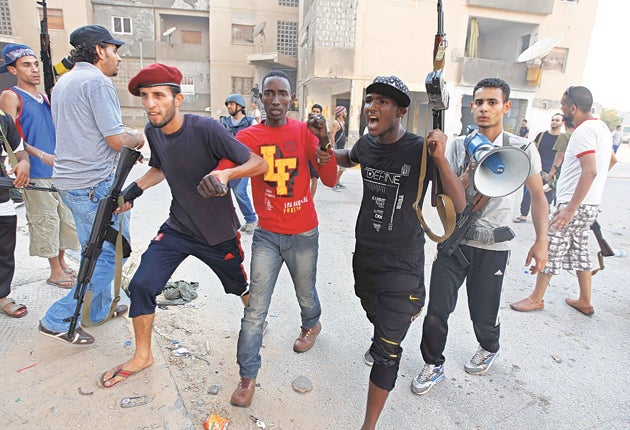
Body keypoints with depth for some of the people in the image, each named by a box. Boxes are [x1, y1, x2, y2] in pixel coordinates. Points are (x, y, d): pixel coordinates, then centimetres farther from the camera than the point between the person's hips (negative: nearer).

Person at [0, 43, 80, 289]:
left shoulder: (45, 97, 17)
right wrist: (41, 155, -22)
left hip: (59, 170, 7)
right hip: (37, 173, -6)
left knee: (65, 216, 11)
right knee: (45, 220, -1)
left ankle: (62, 264, 25)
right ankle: (55, 271, 9)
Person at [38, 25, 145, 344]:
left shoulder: (63, 82, 18)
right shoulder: (98, 81, -13)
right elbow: (116, 139, -18)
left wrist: (126, 143, 17)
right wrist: (138, 139, 3)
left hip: (69, 179, 10)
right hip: (95, 183, -10)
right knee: (110, 253, 0)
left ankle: (100, 309, 32)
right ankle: (58, 320, 6)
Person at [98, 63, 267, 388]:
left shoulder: (204, 129, -24)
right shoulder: (152, 131, -3)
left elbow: (258, 163, -24)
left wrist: (225, 173, -43)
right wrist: (135, 189, 1)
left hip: (219, 234, -4)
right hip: (177, 228, 5)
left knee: (241, 288, 15)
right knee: (141, 285, -3)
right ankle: (142, 356, 22)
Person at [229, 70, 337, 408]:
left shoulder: (305, 131, -5)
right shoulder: (249, 136, -4)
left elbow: (329, 181, -10)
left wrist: (323, 143, -25)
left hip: (304, 234, 1)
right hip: (267, 234, 0)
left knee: (306, 295, 20)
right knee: (256, 308, 0)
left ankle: (311, 325, 55)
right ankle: (247, 376, 17)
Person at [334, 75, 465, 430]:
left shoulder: (420, 150, -19)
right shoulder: (367, 144, -3)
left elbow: (459, 205, -22)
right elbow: (347, 159, 22)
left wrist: (440, 158, -36)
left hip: (402, 267, -5)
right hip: (364, 258, 6)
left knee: (386, 354, 0)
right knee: (375, 317, 32)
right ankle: (385, 341, 66)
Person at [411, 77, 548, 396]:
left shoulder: (522, 149, -3)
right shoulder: (458, 147, 1)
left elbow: (538, 196, 4)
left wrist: (541, 241, -3)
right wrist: (470, 175, -20)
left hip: (492, 246, -1)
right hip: (453, 240, 2)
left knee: (483, 314, 11)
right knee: (437, 310, 1)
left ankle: (489, 349, 47)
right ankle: (433, 365, 26)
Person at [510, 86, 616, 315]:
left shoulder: (584, 130, -19)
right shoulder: (601, 126, 13)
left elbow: (590, 171, -29)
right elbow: (612, 159, 28)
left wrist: (570, 209, -30)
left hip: (576, 204, -10)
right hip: (591, 204, 10)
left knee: (551, 249, -1)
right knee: (579, 249, 17)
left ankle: (536, 299, 10)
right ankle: (585, 302, 26)